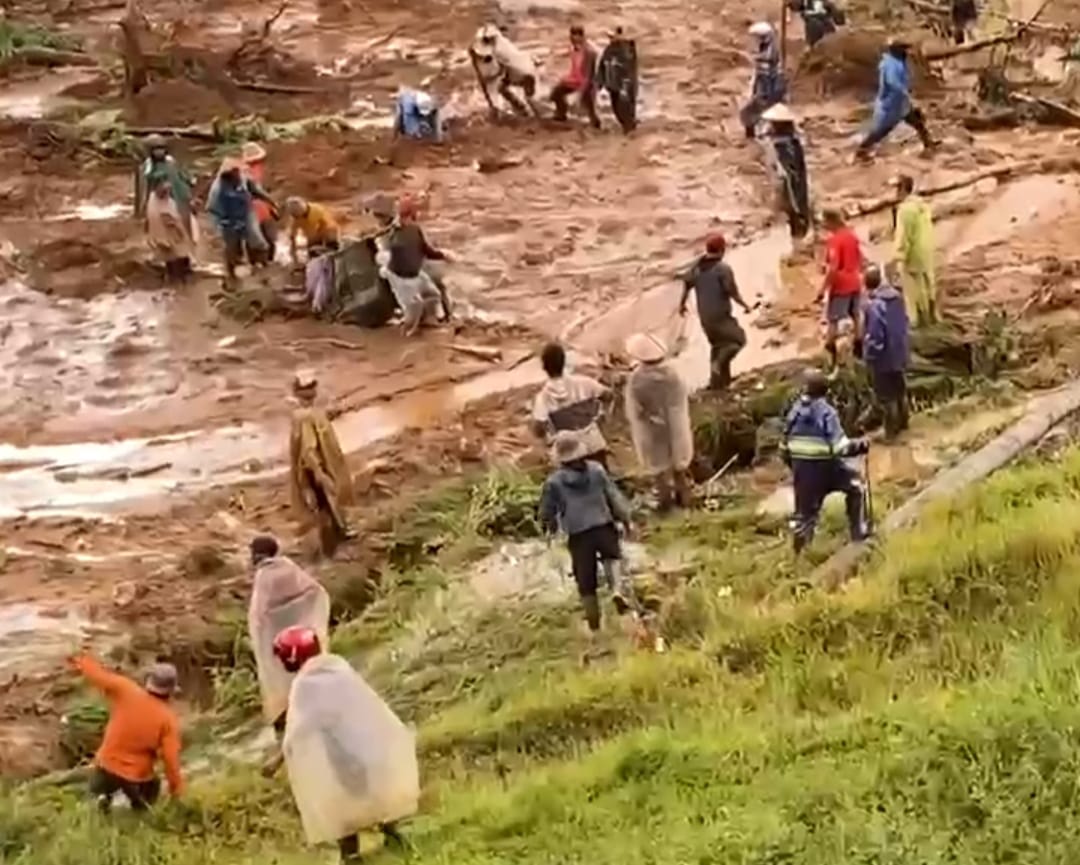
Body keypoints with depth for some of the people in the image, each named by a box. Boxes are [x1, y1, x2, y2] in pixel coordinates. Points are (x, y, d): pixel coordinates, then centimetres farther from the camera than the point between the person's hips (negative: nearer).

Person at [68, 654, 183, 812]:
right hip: (137, 778, -1)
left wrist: (82, 662, 14)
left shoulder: (126, 691, -15)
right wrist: (176, 785, -2)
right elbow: (170, 756, -17)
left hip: (107, 767, 1)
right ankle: (139, 808, 4)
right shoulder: (168, 718, -17)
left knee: (97, 790, 32)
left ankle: (102, 796, 0)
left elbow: (99, 675, -7)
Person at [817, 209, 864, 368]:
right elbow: (860, 259, 13)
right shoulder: (852, 235, 4)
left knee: (832, 320, 0)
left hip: (840, 286, -8)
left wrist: (823, 289, -20)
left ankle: (830, 352, -2)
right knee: (856, 316, 18)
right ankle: (858, 348, 28)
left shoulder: (834, 240, -21)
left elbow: (833, 268, -24)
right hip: (855, 283, 8)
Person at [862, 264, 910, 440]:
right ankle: (902, 422, 42)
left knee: (886, 395, 8)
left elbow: (874, 337, -25)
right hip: (899, 353, 8)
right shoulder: (896, 295, -4)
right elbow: (904, 321, 9)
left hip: (883, 358, -8)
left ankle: (891, 430, 19)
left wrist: (869, 357, -11)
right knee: (899, 389, 25)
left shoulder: (874, 305, -29)